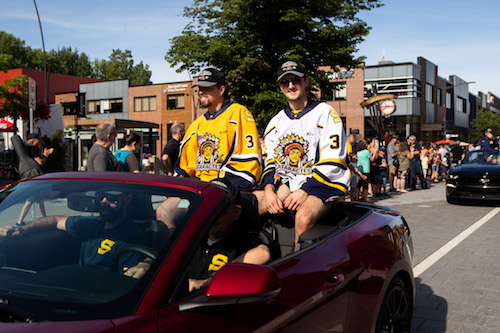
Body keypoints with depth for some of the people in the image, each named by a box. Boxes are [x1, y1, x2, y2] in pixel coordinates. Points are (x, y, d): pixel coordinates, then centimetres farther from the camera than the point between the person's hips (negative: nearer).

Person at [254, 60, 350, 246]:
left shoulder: (325, 113, 1)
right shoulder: (276, 121, 19)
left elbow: (332, 163, -8)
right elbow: (270, 161, 15)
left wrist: (305, 191, -16)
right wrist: (269, 190, -6)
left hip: (321, 183, -5)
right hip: (285, 182, 5)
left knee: (304, 218, -37)